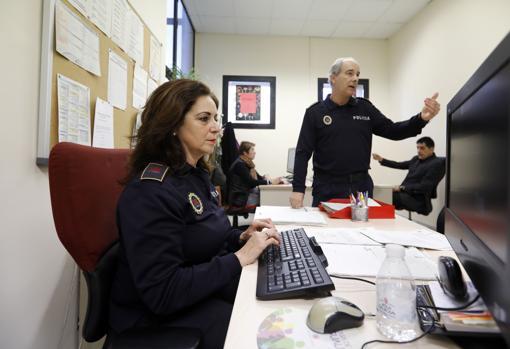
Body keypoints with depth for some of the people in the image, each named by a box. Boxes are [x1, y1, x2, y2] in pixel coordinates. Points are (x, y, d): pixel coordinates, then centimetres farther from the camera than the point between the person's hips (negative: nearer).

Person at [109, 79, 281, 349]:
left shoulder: (195, 175, 5)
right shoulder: (151, 190, -24)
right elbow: (162, 294, -26)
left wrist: (241, 237, -3)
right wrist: (239, 258, -25)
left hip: (208, 290, 8)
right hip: (159, 316, -7)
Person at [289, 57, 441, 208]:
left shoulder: (365, 108, 8)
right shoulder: (315, 112, -2)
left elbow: (392, 131, 9)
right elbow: (303, 153, -6)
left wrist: (421, 118, -10)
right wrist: (298, 189, -14)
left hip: (362, 186, 4)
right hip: (327, 188, -3)